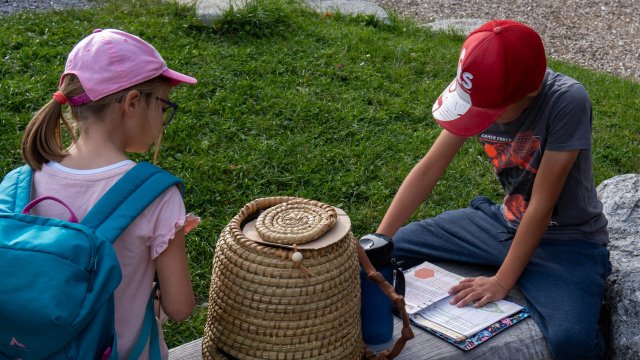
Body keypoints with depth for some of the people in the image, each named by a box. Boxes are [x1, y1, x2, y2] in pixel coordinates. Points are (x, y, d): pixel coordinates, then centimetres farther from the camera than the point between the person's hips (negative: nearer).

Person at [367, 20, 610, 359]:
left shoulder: (567, 102, -29)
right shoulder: (482, 95, -13)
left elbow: (541, 205, -25)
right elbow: (429, 168, -9)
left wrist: (502, 282, -21)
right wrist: (376, 242, -14)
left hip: (567, 240, -5)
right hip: (504, 222, 5)